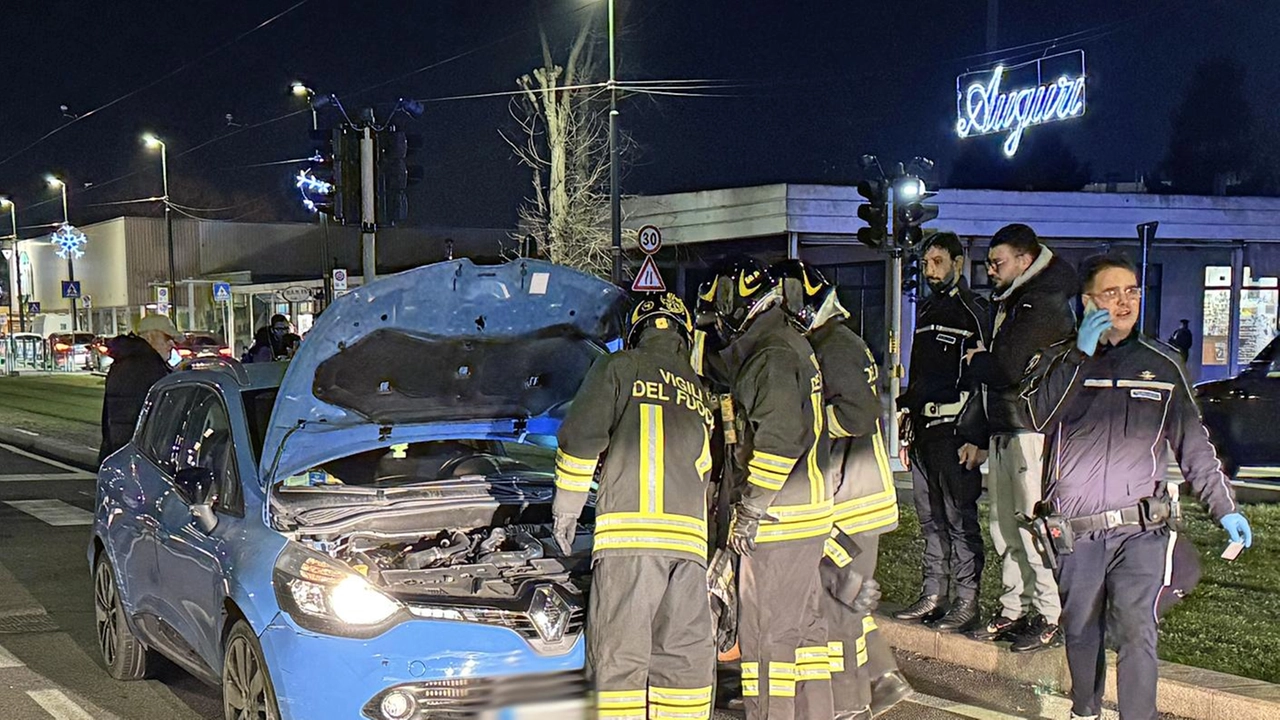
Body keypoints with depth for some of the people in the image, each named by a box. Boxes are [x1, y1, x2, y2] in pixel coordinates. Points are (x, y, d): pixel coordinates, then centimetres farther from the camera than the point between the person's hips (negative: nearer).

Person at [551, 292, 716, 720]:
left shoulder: (619, 368, 9)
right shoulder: (702, 392, 26)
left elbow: (581, 436, 0)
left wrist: (567, 506, 10)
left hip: (630, 529, -5)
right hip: (690, 537, 5)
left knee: (619, 653, -5)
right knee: (687, 655, 9)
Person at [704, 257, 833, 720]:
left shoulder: (771, 357, -16)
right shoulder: (793, 346, 17)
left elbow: (779, 440, -23)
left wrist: (750, 510, -18)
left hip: (777, 521, -10)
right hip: (807, 511, 10)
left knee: (767, 632, -4)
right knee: (803, 625, 17)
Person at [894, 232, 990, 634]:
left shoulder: (972, 311, -5)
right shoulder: (927, 311, 20)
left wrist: (977, 438, -18)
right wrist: (907, 434, 22)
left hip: (955, 432, -8)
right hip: (923, 430, 8)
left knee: (960, 518, -5)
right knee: (930, 518, 12)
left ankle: (967, 602, 0)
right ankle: (934, 596, 19)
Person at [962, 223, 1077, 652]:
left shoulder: (1045, 305, -12)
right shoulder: (1008, 303, 20)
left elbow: (1009, 369, -20)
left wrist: (976, 361, 0)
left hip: (1033, 432, -10)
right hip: (1004, 431, 10)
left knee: (1035, 526, -8)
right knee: (1004, 526, 12)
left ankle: (1051, 619, -2)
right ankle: (1014, 610, 19)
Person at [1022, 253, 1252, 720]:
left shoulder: (1161, 364, 9)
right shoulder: (1059, 359, 7)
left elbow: (1193, 442, 13)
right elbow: (1038, 414, -13)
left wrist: (1225, 507, 9)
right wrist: (1081, 355, -16)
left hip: (1141, 529, 0)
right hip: (1075, 531, 1)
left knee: (1136, 632, -14)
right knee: (1080, 632, 12)